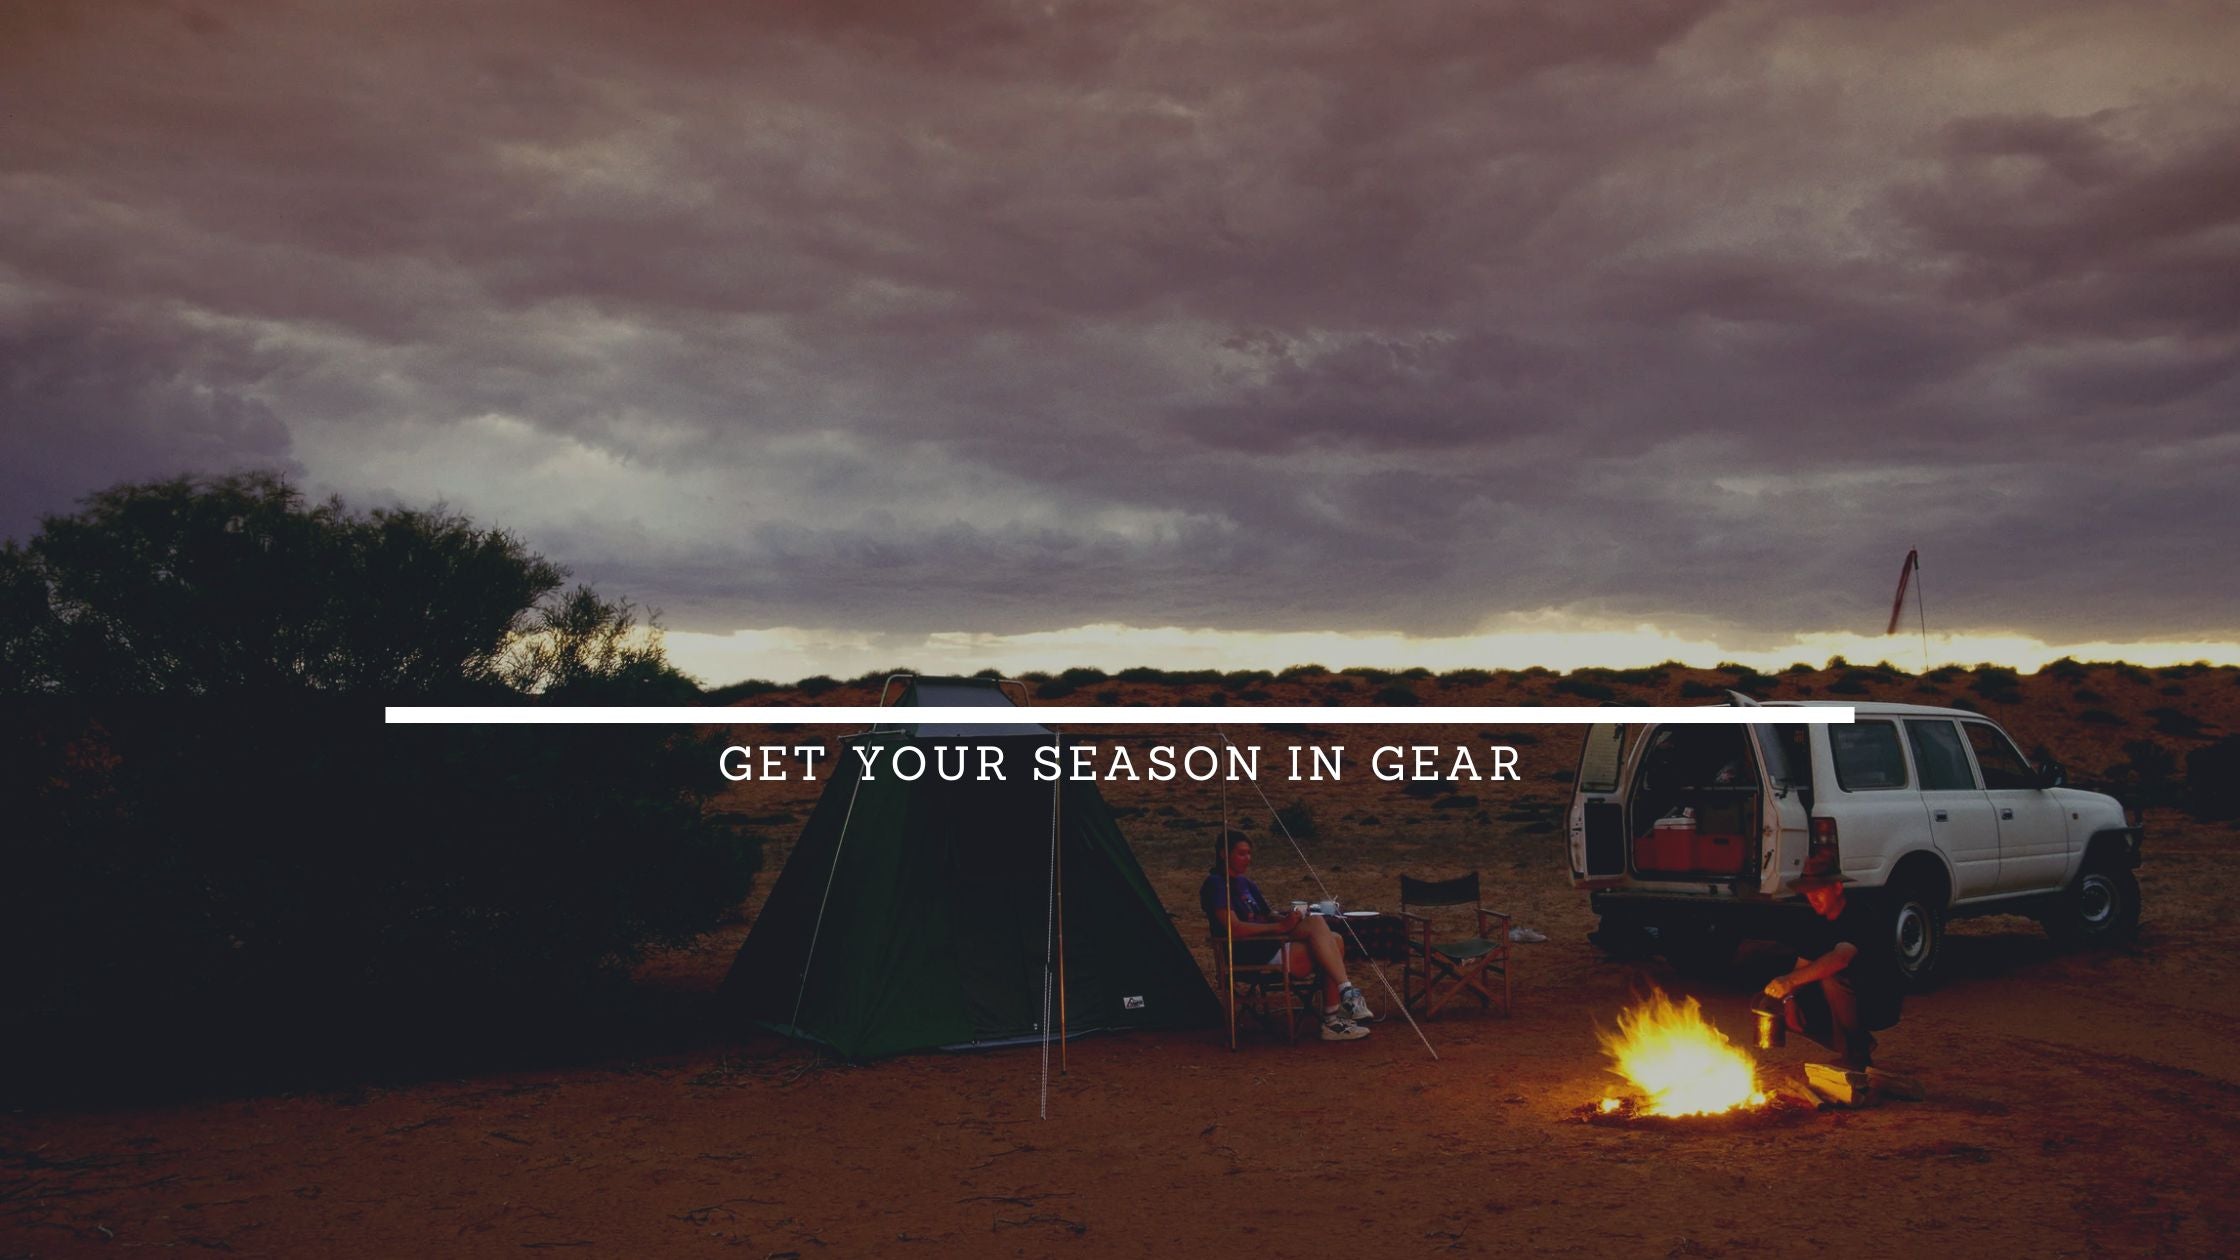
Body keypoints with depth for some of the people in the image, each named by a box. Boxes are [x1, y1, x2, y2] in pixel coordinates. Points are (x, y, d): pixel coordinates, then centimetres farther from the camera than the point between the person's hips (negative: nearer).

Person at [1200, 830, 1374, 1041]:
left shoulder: (1246, 883, 24)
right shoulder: (1215, 884, -5)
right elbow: (1233, 927, -17)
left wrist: (1289, 919, -5)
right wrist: (1280, 926, -19)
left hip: (1270, 945, 9)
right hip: (1250, 956, -9)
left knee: (1334, 941, -11)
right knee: (1316, 923, -24)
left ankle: (1333, 1019, -19)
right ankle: (1347, 992, -27)